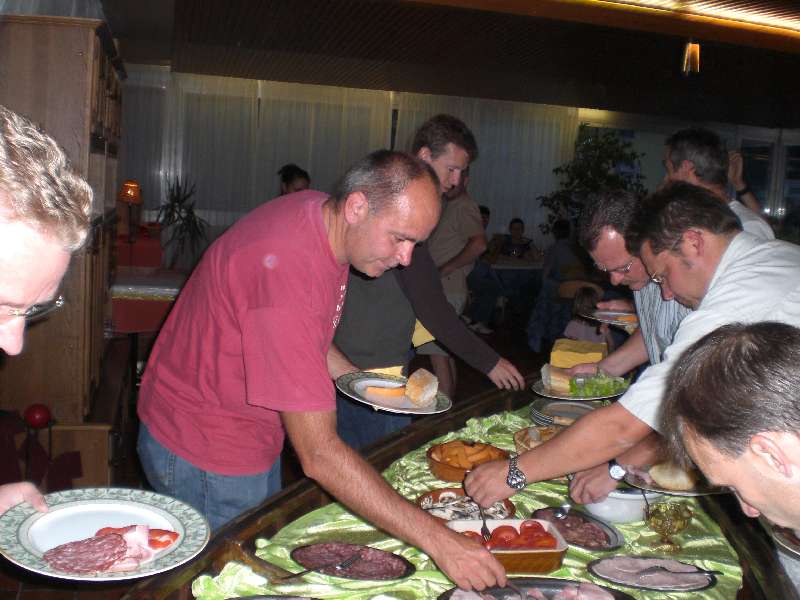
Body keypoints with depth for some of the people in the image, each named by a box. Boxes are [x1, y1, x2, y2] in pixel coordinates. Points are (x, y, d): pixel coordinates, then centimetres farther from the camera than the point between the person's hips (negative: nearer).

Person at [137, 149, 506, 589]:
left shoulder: (320, 213, -7)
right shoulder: (287, 269, -35)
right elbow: (318, 454, -35)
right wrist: (439, 541, -34)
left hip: (253, 435, 9)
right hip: (204, 459, -8)